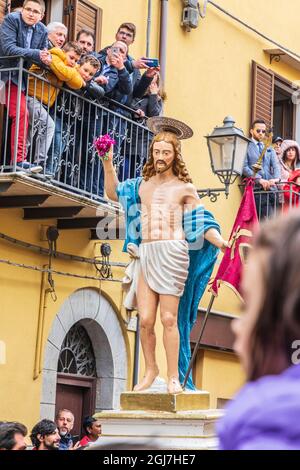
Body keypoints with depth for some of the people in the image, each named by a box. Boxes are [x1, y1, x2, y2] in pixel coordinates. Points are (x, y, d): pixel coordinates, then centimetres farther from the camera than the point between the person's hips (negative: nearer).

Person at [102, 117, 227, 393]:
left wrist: (219, 241, -13)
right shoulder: (143, 184, 19)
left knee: (169, 318, -9)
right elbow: (114, 193, 30)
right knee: (145, 319, -3)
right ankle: (151, 370, 13)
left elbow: (201, 224, 4)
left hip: (171, 253, -4)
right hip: (145, 254, 4)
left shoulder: (184, 188, 6)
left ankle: (174, 377, -5)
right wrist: (108, 163, 19)